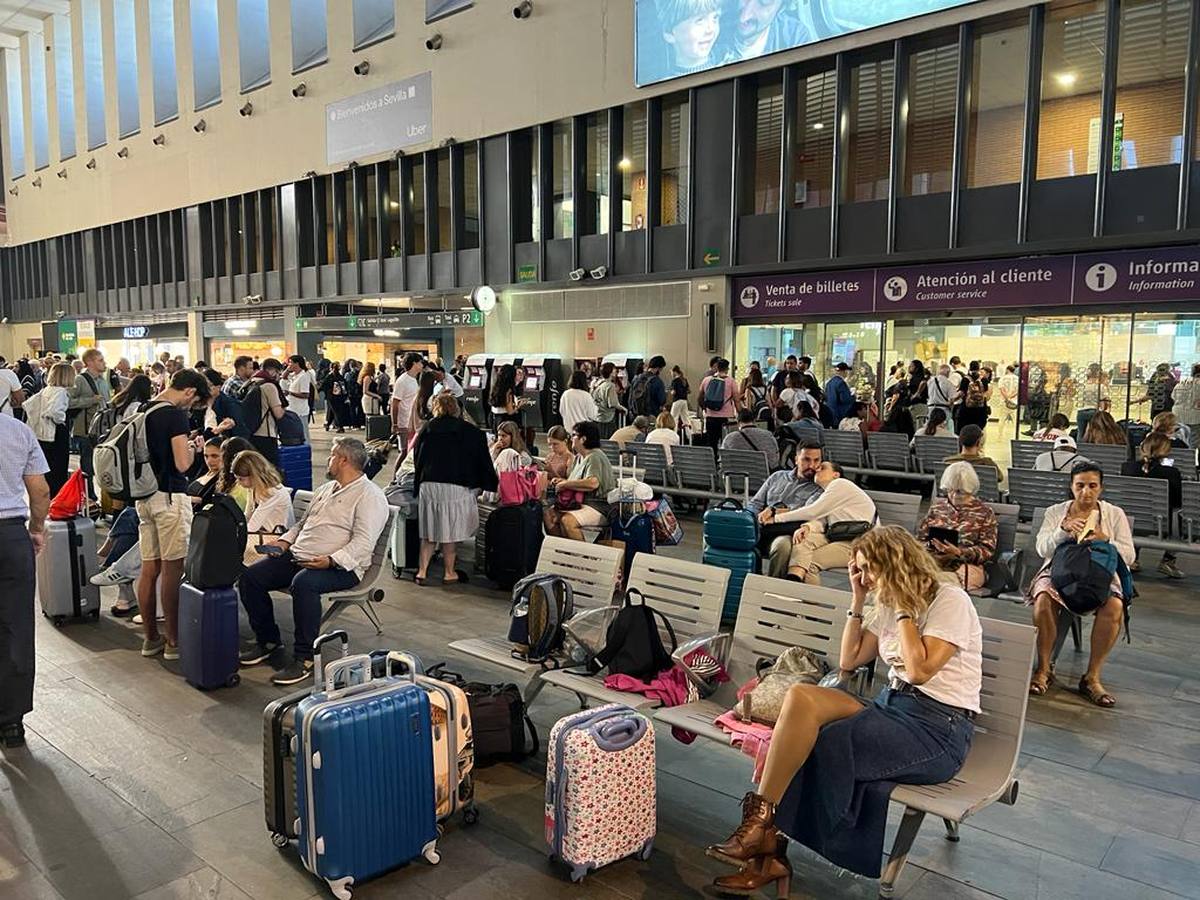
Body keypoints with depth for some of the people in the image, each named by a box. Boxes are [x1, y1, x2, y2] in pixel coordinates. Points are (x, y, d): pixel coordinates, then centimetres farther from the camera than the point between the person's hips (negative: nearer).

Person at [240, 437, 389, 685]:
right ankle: (268, 640, 10)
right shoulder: (325, 489, 23)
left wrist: (331, 560, -30)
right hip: (298, 557, 9)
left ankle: (305, 658, -24)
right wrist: (285, 541, 11)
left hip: (341, 566, -9)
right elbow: (302, 523, 31)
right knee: (249, 576, -5)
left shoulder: (369, 495, -7)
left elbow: (363, 543, -17)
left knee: (304, 582, -37)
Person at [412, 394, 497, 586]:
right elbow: (483, 462, 5)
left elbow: (417, 459, 12)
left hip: (428, 485, 3)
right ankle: (450, 573, 16)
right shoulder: (470, 432, 3)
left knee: (429, 532, 12)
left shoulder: (427, 430, 9)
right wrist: (492, 484, 15)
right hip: (456, 487, -2)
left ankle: (422, 571, 11)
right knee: (451, 532, 7)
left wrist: (418, 486, 22)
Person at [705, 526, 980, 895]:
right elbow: (848, 661, 14)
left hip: (939, 730, -7)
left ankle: (761, 827, -10)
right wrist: (858, 600, 8)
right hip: (892, 706, 7)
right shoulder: (889, 605, 15)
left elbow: (919, 670, -20)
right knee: (801, 696, -22)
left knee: (820, 743, -29)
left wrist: (905, 608, -13)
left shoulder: (951, 601, -8)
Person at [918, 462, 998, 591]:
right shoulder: (937, 506, 21)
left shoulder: (985, 512, 11)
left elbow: (987, 551, 3)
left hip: (967, 565, -2)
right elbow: (920, 538, 19)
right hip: (933, 561, 3)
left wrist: (959, 552, -15)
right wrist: (932, 546, -5)